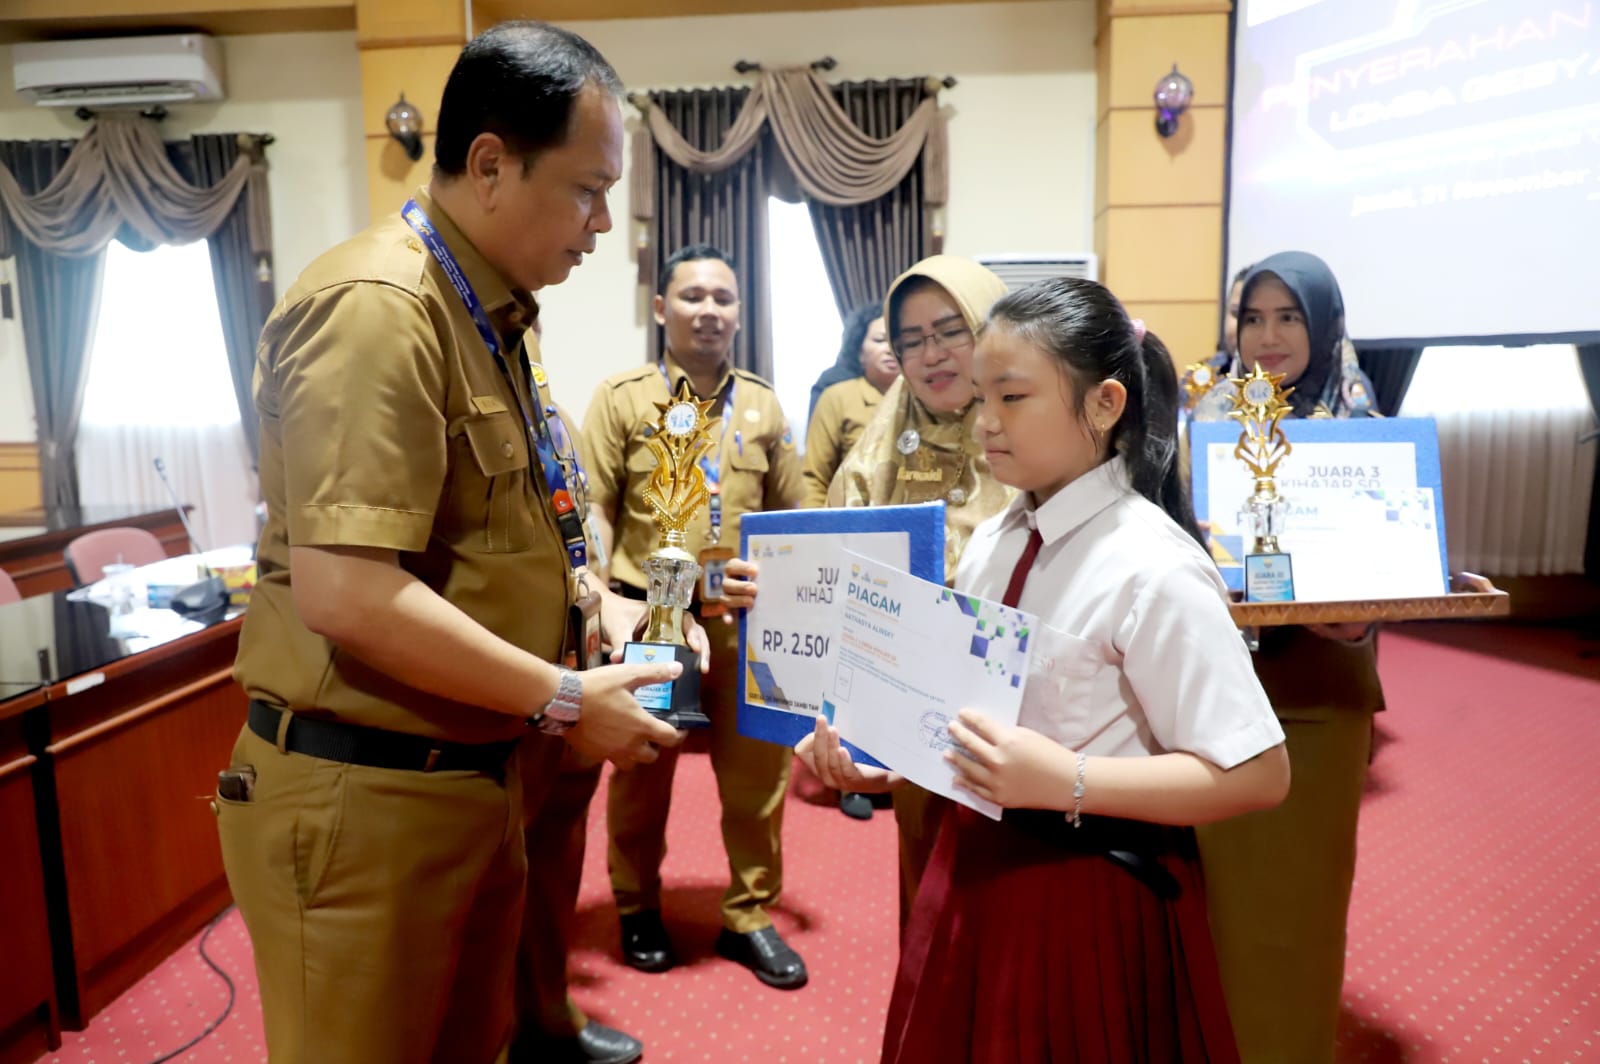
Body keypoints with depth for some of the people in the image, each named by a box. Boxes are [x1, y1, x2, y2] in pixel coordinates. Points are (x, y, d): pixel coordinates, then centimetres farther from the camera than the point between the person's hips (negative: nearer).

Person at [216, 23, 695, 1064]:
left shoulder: (491, 312, 11)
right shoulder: (377, 308, -21)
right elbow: (342, 594, -28)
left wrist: (594, 596, 5)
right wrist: (565, 700, -19)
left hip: (471, 773, 9)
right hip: (364, 793, -9)